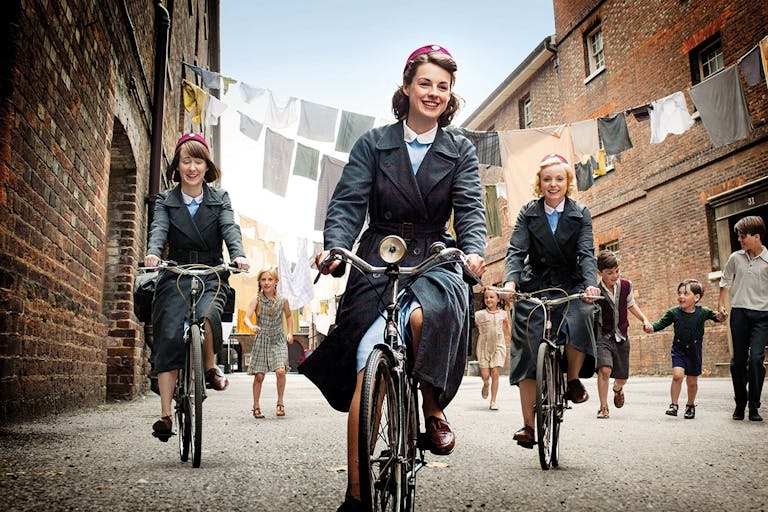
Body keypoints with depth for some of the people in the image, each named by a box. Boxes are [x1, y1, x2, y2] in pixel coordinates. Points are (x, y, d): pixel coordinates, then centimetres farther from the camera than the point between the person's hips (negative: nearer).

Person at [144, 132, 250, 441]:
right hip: (175, 276, 1)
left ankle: (211, 366, -2)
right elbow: (158, 228, -8)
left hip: (211, 275, -1)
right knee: (168, 339, -11)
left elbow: (230, 228, -8)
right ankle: (165, 415, -6)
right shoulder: (166, 201, 9)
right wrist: (153, 253, -32)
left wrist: (239, 254, -30)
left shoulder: (219, 199, 9)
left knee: (206, 315, -32)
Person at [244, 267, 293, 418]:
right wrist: (252, 326, -38)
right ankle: (256, 406, 20)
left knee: (280, 371, -17)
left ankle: (280, 402, 1)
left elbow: (288, 316, 17)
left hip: (278, 340, 0)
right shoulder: (256, 298, -7)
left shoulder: (283, 300, -3)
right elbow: (246, 318, -17)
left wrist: (290, 333, 8)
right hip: (261, 340, 0)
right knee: (259, 376, 1)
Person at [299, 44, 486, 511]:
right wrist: (334, 247, -22)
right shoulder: (373, 144, 8)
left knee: (426, 316, -36)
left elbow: (470, 209, -2)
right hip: (377, 261, 0)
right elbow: (347, 203, -2)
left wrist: (474, 251, -23)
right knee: (368, 367, -12)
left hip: (433, 260, 0)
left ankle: (434, 408, -6)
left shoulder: (461, 151, 11)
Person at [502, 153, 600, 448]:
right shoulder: (528, 213, 3)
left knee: (579, 321, -31)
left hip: (570, 285, 0)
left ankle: (573, 380, -1)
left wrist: (591, 284, -28)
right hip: (534, 287, 0)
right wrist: (511, 280, -28)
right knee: (528, 353, -8)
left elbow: (586, 253, -8)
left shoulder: (580, 215, 3)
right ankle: (528, 424, -1)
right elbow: (516, 250, -8)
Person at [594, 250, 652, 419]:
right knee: (605, 369, -25)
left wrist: (644, 319, 2)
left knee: (622, 378, 12)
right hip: (602, 336, -4)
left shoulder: (626, 285, -5)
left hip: (621, 336, 4)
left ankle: (617, 389, 50)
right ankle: (603, 408, -7)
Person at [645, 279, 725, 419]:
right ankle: (674, 405, -4)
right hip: (678, 350, 0)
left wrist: (720, 317, -17)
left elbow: (715, 316, 5)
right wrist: (652, 327, -24)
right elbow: (662, 323, -5)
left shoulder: (703, 312, -11)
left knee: (692, 381, 9)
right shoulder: (673, 312, -10)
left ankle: (690, 405, 34)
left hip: (694, 351, 0)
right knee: (677, 375, -18)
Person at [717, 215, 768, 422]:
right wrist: (720, 304, 17)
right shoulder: (736, 258, 5)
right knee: (738, 360, 5)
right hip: (739, 312, 3)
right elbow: (725, 281, 20)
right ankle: (740, 403, 19)